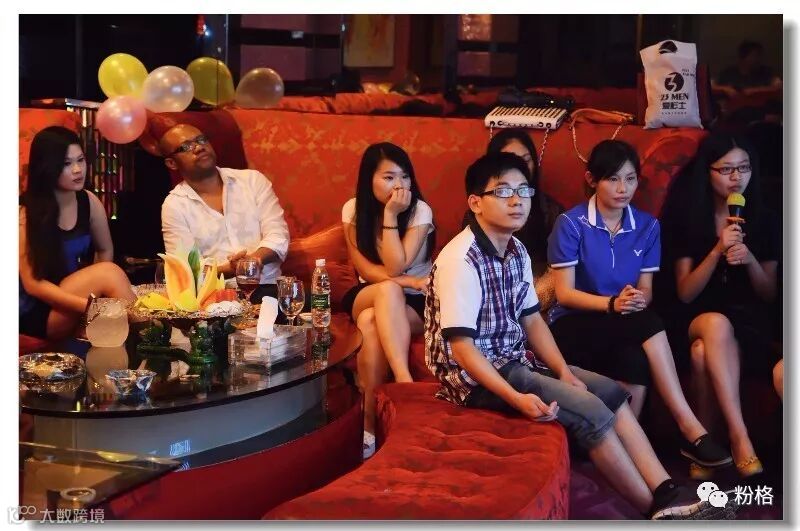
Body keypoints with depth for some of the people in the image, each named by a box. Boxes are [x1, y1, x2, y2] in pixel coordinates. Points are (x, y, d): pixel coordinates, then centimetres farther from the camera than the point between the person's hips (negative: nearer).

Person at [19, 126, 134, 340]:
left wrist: (92, 287, -4)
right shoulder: (25, 212, -14)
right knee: (109, 272, -25)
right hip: (36, 313, -4)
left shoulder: (89, 202, 0)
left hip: (77, 305, 4)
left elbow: (105, 250, 15)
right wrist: (90, 306, -29)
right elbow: (32, 284, -18)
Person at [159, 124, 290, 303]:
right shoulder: (174, 206, 6)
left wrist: (255, 258, -19)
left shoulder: (252, 180, 13)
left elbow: (278, 235, 4)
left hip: (266, 288, 1)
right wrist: (229, 270, -21)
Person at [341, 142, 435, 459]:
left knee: (372, 321, -36)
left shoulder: (420, 211, -12)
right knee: (387, 291, -36)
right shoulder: (353, 209, -5)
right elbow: (365, 270, -11)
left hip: (414, 304, -2)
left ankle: (369, 420, -36)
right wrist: (409, 282, -22)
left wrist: (391, 214, -25)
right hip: (366, 298, 2)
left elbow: (395, 267, -22)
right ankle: (405, 382, -43)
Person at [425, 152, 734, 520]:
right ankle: (657, 508, -7)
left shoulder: (517, 251, 8)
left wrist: (564, 373, -2)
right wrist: (516, 398, -30)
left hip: (513, 361, 10)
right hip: (474, 375, -10)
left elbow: (532, 319, 13)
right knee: (589, 410, -19)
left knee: (611, 393, 3)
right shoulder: (461, 260, -20)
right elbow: (461, 346, -24)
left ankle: (666, 492, -4)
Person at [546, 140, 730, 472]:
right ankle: (690, 429, -33)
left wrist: (638, 301, -20)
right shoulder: (571, 224, -7)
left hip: (625, 328, 4)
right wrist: (613, 304, -27)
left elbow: (646, 289, 6)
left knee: (635, 360, -35)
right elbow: (564, 293, -10)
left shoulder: (647, 226, 7)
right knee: (648, 325, -33)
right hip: (574, 326, -4)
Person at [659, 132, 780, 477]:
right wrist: (718, 251, -17)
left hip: (747, 321, 0)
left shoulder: (763, 222, 6)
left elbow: (769, 294, 7)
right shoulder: (687, 219, 2)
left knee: (703, 353, -37)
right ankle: (740, 439, -44)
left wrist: (750, 260, -14)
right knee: (716, 324, -40)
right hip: (695, 320, 0)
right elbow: (685, 293, -2)